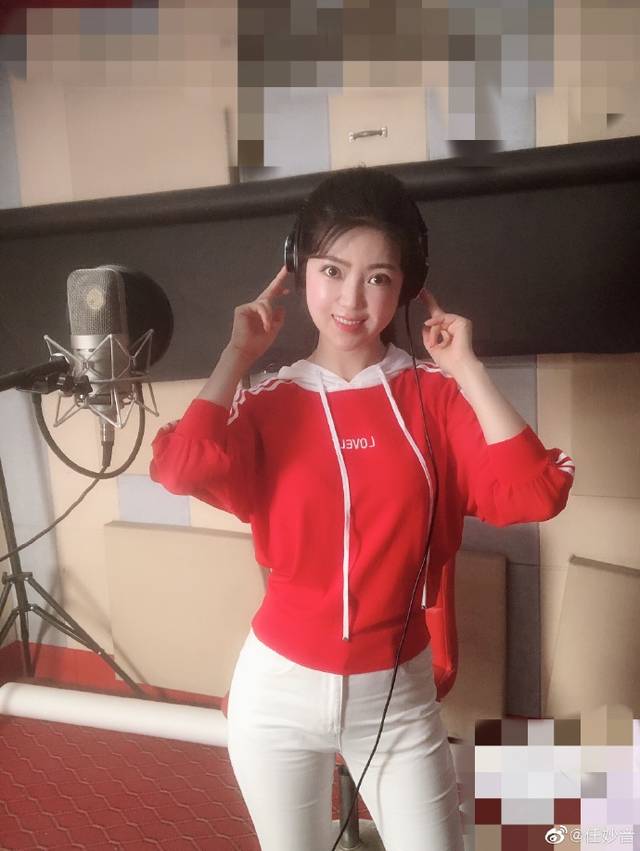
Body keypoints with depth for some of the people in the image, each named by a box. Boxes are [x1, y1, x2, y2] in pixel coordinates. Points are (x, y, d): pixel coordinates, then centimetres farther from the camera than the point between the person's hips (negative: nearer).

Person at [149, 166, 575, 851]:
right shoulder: (268, 405, -6)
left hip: (398, 694, 0)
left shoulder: (435, 396, -6)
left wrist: (466, 369, -16)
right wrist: (238, 354, -15)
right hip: (280, 692, 1)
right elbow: (181, 468, -26)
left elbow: (535, 494, -20)